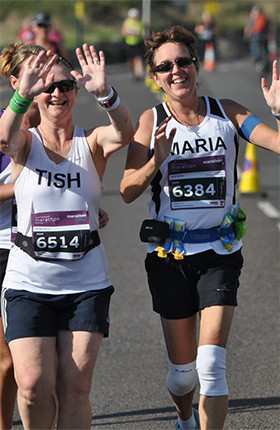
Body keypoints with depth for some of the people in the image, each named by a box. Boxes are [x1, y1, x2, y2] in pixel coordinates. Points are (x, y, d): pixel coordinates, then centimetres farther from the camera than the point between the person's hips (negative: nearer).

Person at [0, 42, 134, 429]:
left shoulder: (91, 143, 3)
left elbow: (124, 134, -20)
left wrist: (104, 92, -40)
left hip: (86, 284, 1)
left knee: (75, 388, -4)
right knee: (34, 385, -11)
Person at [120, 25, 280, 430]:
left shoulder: (226, 112, -1)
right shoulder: (152, 121, -4)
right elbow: (127, 191, -9)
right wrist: (155, 162, -26)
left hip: (220, 253, 0)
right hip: (169, 255, 0)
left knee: (211, 364, -14)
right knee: (183, 368, 10)